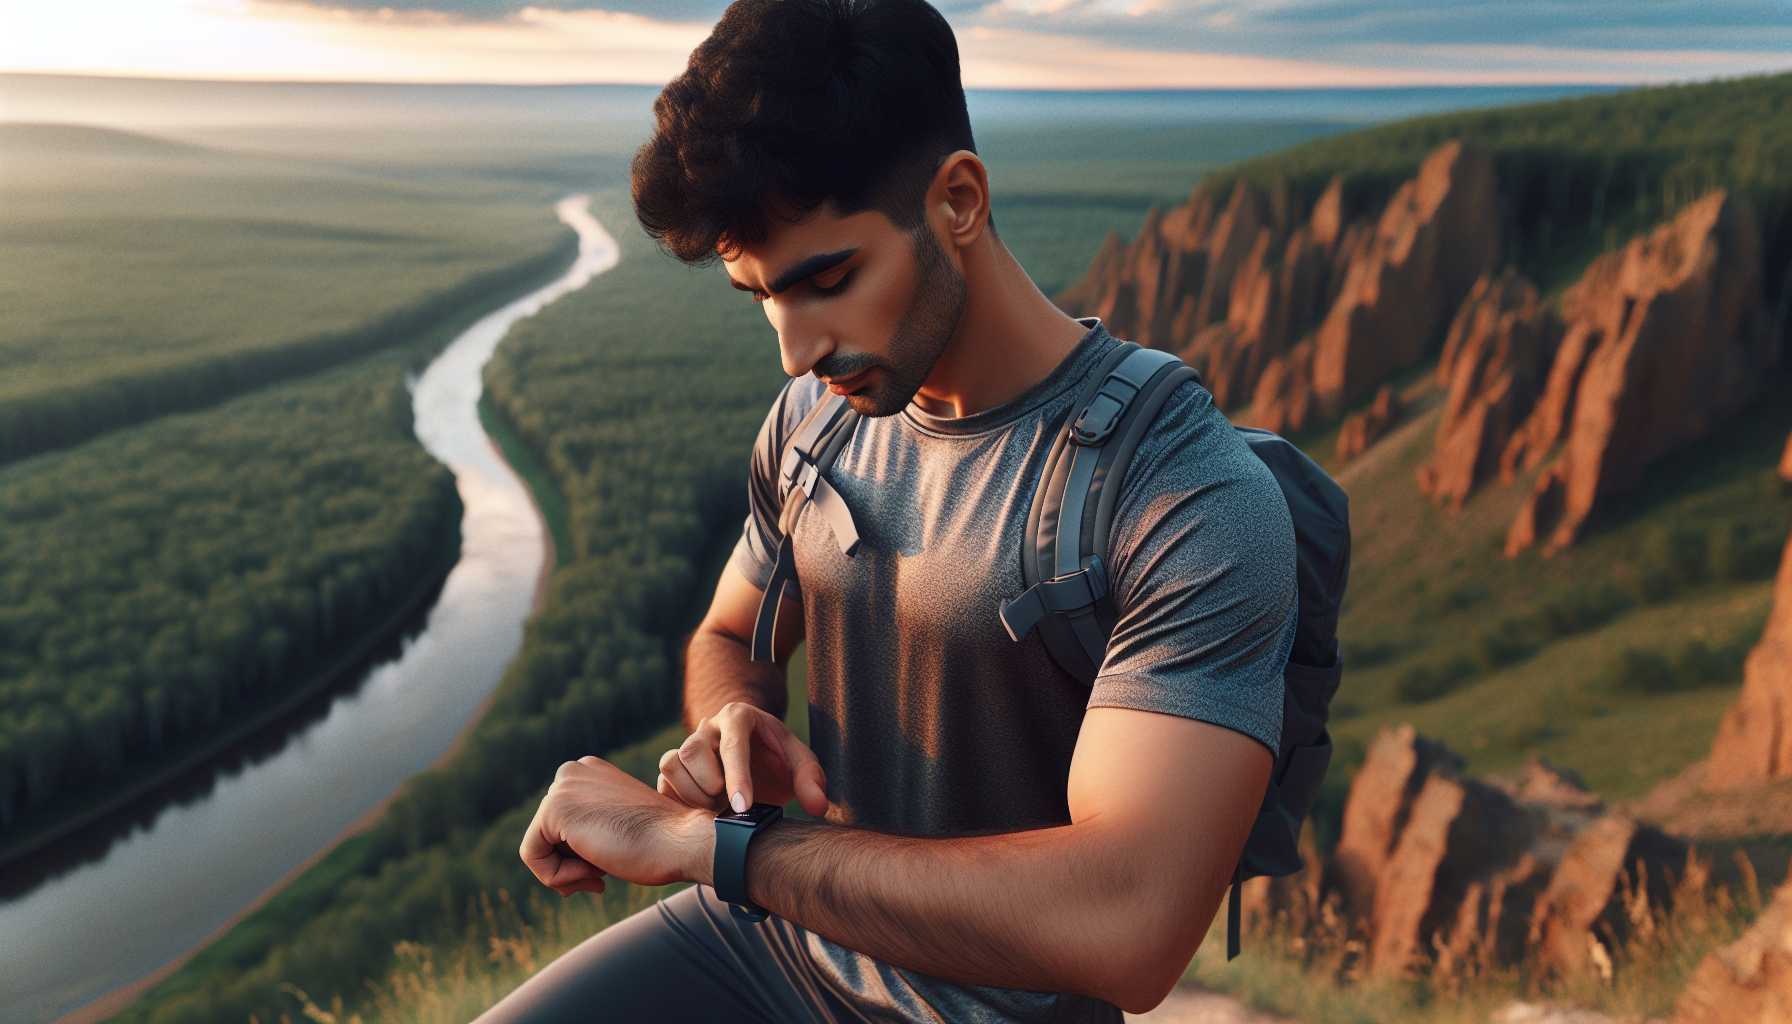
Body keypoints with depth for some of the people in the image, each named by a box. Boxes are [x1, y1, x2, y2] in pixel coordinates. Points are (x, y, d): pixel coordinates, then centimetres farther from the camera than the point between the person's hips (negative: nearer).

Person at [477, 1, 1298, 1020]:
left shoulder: (1198, 503, -25)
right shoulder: (815, 414, -3)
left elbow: (1124, 929, -34)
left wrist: (693, 835, -30)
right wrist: (731, 728, -13)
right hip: (770, 932, 5)